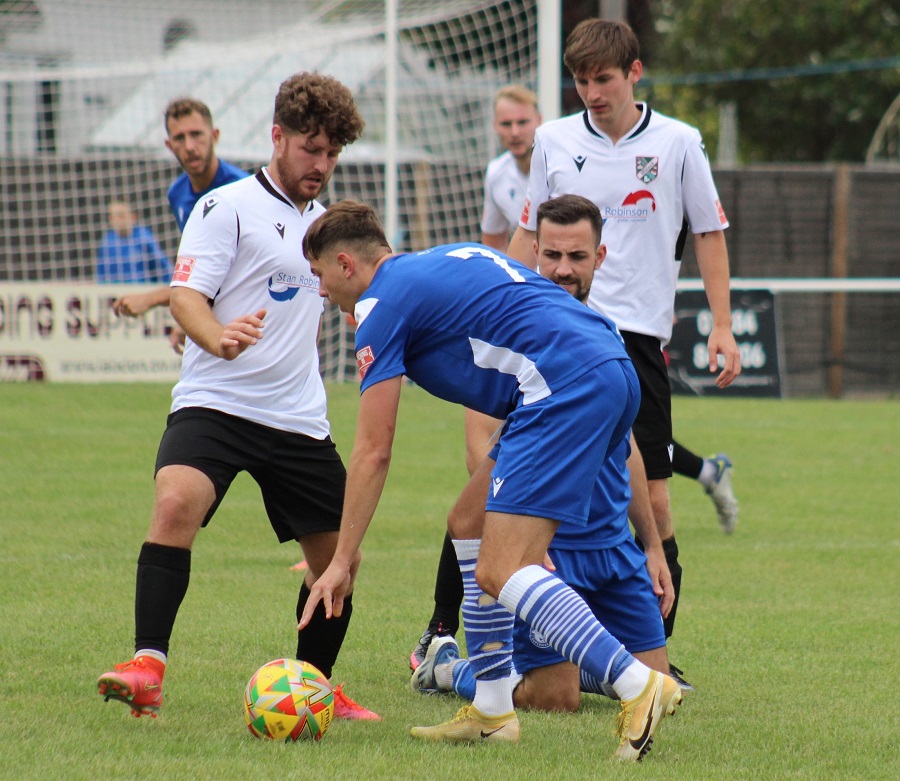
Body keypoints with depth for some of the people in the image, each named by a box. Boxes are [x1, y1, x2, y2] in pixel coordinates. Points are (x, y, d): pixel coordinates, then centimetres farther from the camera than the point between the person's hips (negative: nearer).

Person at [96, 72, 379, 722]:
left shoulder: (321, 219, 16)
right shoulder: (227, 207, -5)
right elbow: (186, 295, -16)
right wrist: (219, 338, -33)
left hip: (299, 419, 7)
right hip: (215, 403, -7)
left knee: (338, 558, 7)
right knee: (177, 502, -32)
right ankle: (148, 667, -32)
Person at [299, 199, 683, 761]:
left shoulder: (383, 304, 3)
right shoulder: (445, 262, 29)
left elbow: (373, 453, 2)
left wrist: (343, 559, 8)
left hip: (566, 387, -10)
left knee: (499, 572, -12)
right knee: (470, 524, 19)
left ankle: (638, 687, -26)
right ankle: (492, 712, 18)